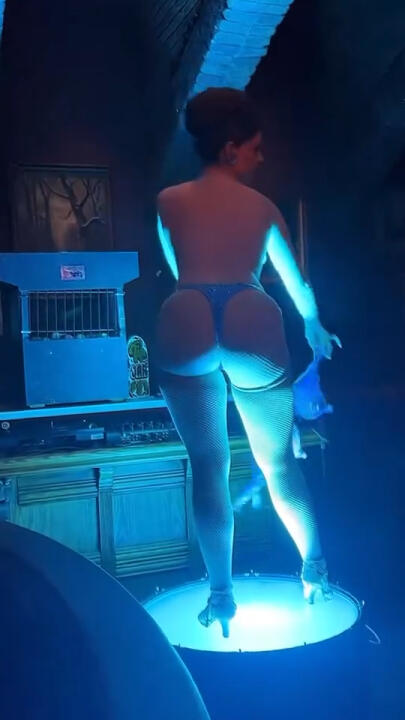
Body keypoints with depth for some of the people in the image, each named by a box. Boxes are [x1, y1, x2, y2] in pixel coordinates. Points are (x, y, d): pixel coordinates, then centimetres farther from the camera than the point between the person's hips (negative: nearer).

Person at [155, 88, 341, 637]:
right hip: (251, 325, 0)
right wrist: (315, 327, 49)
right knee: (278, 461, 16)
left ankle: (222, 594, 16)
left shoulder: (167, 202, 20)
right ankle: (314, 565, 32)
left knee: (208, 466, 10)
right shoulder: (262, 206, 19)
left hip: (187, 326, 0)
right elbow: (296, 280, 31)